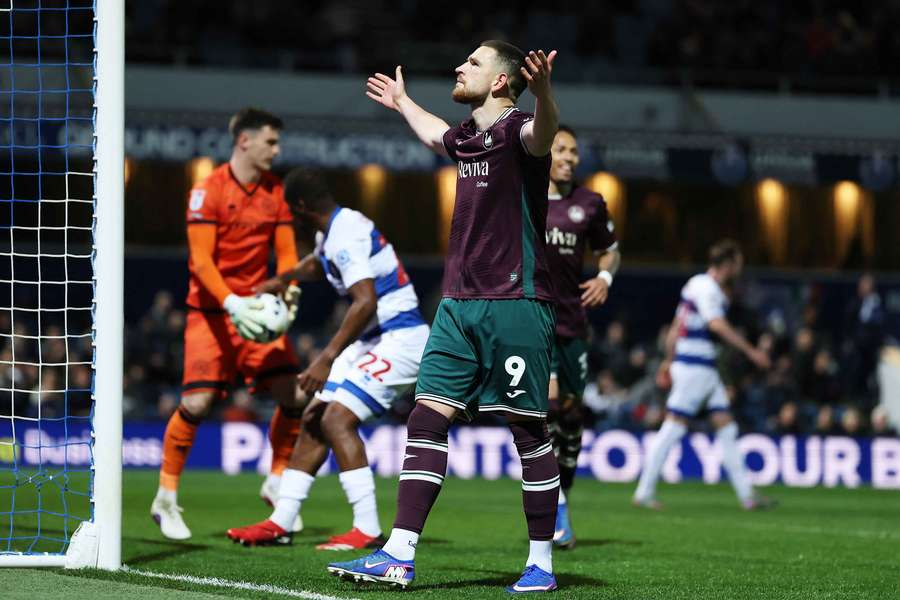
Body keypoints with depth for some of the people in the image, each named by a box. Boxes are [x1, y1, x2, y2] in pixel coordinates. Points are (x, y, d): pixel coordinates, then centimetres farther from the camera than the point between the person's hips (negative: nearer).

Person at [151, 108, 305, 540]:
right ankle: (166, 499, 1)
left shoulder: (274, 192, 7)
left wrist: (288, 294, -12)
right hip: (211, 310, -5)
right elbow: (200, 259, -15)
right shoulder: (208, 191, -10)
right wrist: (230, 303, -28)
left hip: (256, 309, 5)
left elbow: (286, 252, 8)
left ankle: (278, 481, 14)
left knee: (292, 394, -7)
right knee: (197, 402, -13)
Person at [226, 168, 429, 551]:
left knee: (337, 420, -20)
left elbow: (365, 302, -32)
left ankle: (368, 531, -21)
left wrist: (327, 359, -34)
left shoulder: (346, 236, -21)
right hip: (373, 339, 10)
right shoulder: (332, 230, 11)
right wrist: (283, 280, 49)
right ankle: (280, 523, 13)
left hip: (399, 339, -10)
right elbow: (318, 264, 35)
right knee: (315, 420, 8)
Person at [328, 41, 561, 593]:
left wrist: (542, 92, -56)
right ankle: (399, 556, 1)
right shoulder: (466, 137, 16)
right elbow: (435, 132, 41)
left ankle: (542, 565, 6)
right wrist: (402, 102, 58)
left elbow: (542, 133, -35)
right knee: (427, 421, 1)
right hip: (458, 304, 8)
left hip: (515, 304, -8)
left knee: (529, 431, -2)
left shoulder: (516, 129, -9)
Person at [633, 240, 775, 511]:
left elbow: (675, 328, 22)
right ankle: (644, 492, -1)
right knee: (674, 426, -6)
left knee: (726, 426, 7)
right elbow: (718, 325, -27)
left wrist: (669, 360, 26)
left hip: (705, 370, 10)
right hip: (694, 368, -10)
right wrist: (751, 351, -26)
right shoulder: (706, 288, -13)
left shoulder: (698, 285, 17)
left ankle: (746, 495, 6)